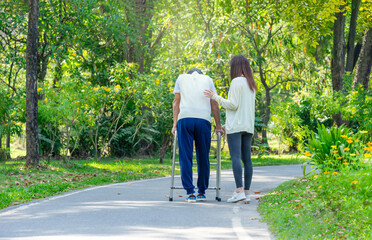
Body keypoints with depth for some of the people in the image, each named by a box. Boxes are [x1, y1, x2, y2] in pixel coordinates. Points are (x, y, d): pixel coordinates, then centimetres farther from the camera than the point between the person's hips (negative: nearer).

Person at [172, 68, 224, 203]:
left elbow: (176, 102, 16)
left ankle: (190, 192, -9)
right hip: (203, 120, 0)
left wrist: (174, 124, 16)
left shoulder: (181, 78, 22)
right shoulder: (207, 80, 21)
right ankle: (202, 192, 13)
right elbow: (214, 105, 17)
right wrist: (218, 126, 20)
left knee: (185, 158, -1)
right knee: (203, 158, 9)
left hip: (184, 119, 0)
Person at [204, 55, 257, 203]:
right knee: (246, 159, 5)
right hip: (248, 126, 8)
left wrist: (215, 97, -4)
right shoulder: (251, 85, 16)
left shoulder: (236, 81, -8)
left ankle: (239, 191, -21)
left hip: (235, 125, -8)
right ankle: (246, 192, 5)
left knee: (236, 157, -12)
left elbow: (233, 105, -13)